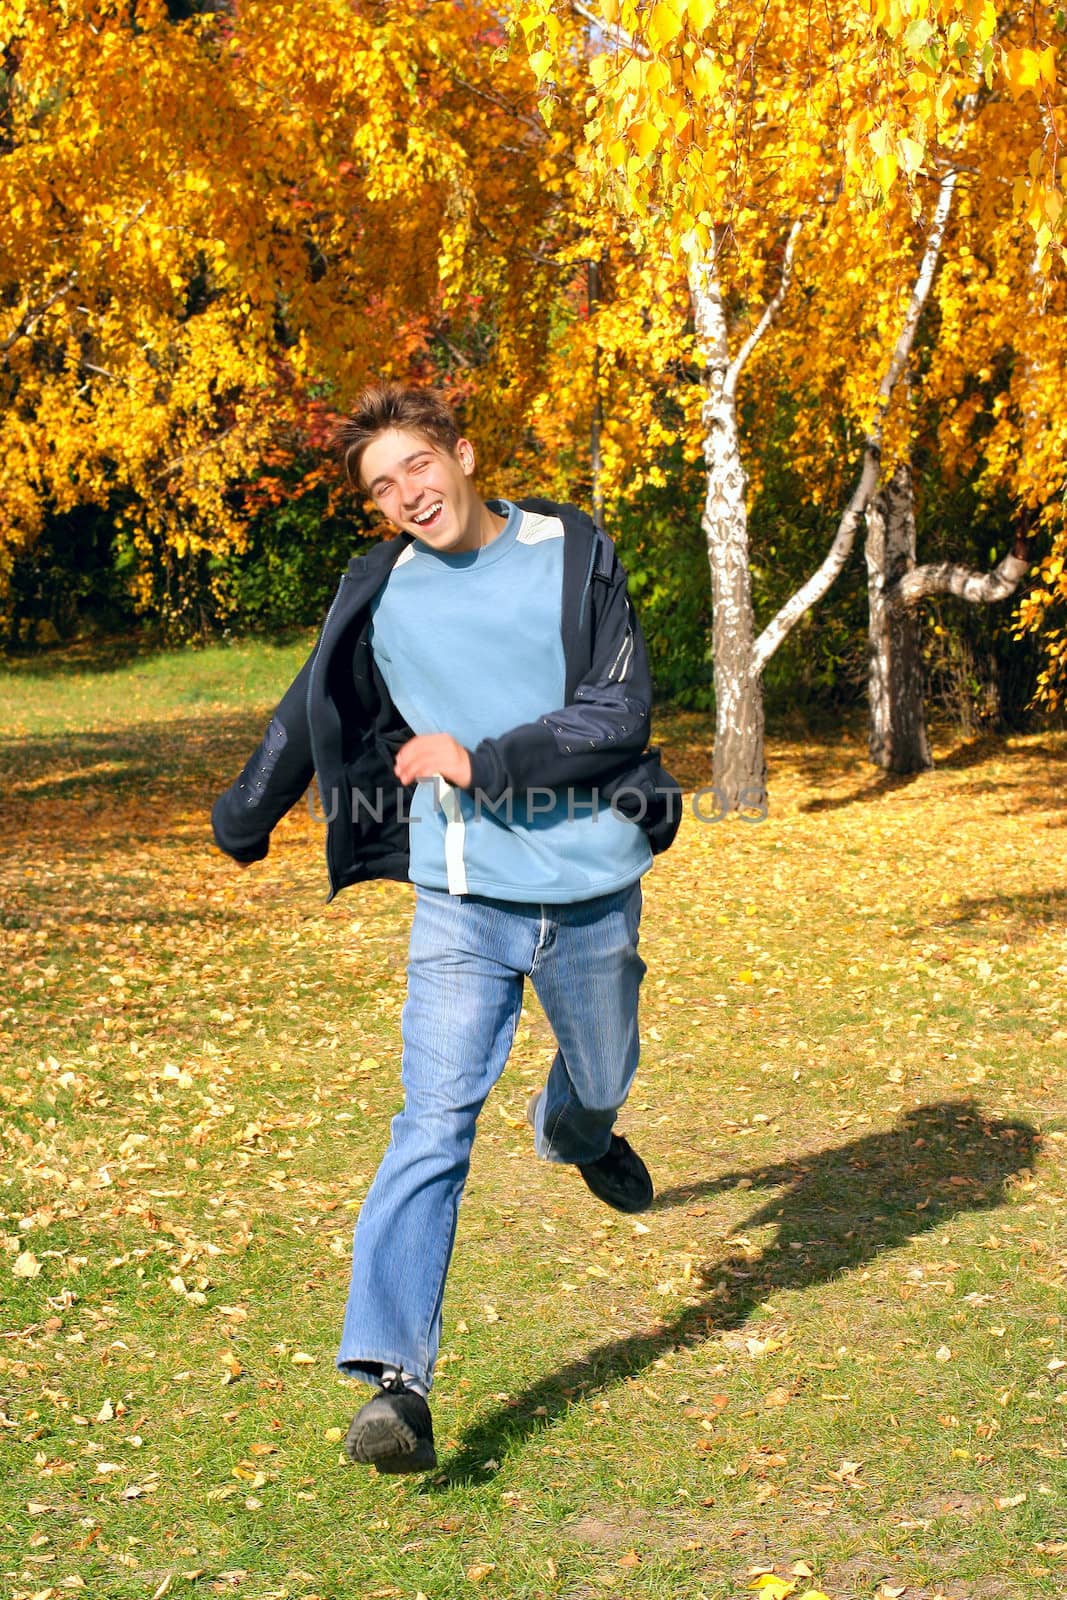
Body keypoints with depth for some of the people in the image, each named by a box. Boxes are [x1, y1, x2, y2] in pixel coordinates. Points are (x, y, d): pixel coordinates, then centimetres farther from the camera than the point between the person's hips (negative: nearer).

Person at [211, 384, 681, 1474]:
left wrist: (482, 760, -18)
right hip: (463, 899, -1)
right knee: (433, 1126, -13)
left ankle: (574, 1134, 61)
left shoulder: (575, 556, -4)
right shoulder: (379, 595, 1)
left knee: (602, 1078, 22)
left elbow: (622, 712, -11)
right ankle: (394, 1377, -16)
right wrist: (245, 819, 29)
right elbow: (308, 715, 17)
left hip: (594, 889, 1)